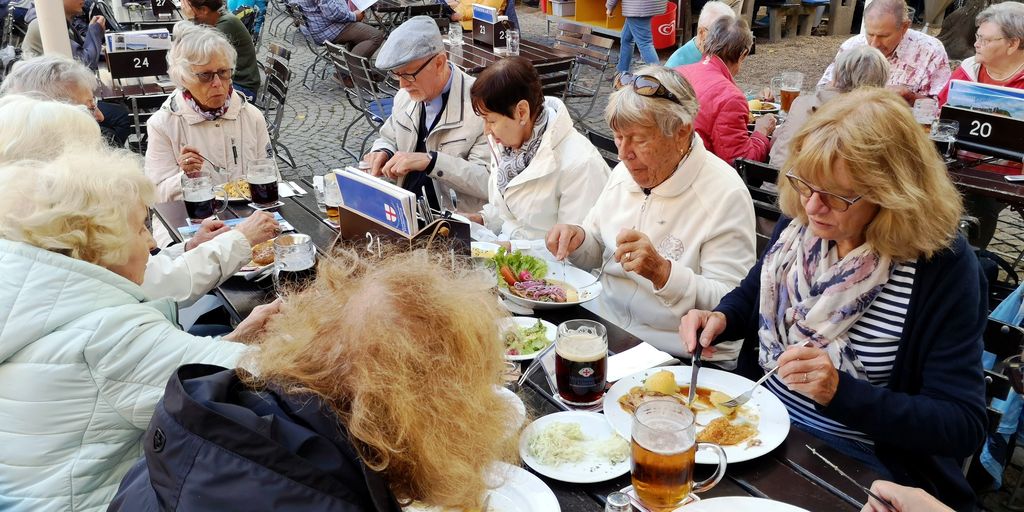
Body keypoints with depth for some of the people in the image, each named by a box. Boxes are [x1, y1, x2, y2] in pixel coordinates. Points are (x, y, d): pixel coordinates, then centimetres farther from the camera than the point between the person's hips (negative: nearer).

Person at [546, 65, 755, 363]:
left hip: (672, 356, -6)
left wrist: (663, 272, -30)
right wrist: (578, 241, -3)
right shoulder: (624, 173, 7)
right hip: (603, 328, 7)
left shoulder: (725, 195, -15)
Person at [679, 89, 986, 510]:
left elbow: (963, 426, -17)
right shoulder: (801, 220, -3)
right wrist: (721, 318, -6)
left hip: (857, 469, -5)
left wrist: (841, 392, -30)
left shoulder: (942, 264, -18)